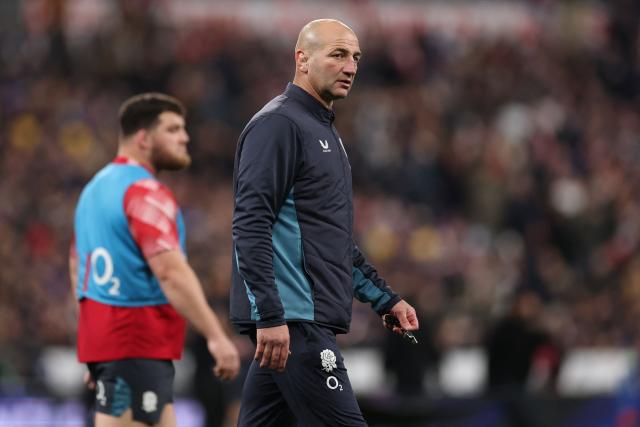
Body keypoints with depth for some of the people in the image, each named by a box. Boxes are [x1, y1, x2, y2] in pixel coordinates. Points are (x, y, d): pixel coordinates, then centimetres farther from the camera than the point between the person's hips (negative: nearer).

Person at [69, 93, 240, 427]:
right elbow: (170, 271, -23)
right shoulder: (146, 193, -13)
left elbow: (78, 266, 23)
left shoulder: (96, 187, 17)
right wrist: (216, 336, -25)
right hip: (137, 345, -10)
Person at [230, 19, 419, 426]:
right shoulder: (278, 124, -9)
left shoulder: (325, 132, 22)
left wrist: (385, 299, 26)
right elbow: (251, 227, -18)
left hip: (311, 322, 10)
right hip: (293, 318, -10)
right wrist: (270, 316, -23)